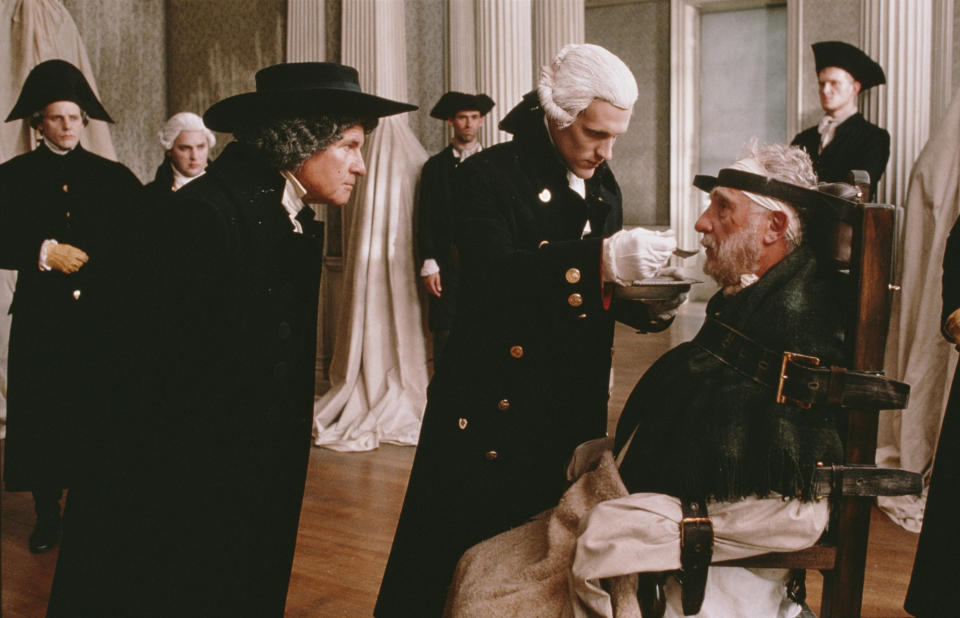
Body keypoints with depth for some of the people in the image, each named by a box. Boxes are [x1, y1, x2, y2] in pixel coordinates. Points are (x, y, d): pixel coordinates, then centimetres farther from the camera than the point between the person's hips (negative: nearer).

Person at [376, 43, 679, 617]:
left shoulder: (603, 186, 11)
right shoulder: (489, 176, -10)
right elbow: (490, 274, -27)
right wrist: (598, 258, -36)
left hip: (577, 412, 6)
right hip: (490, 414, -6)